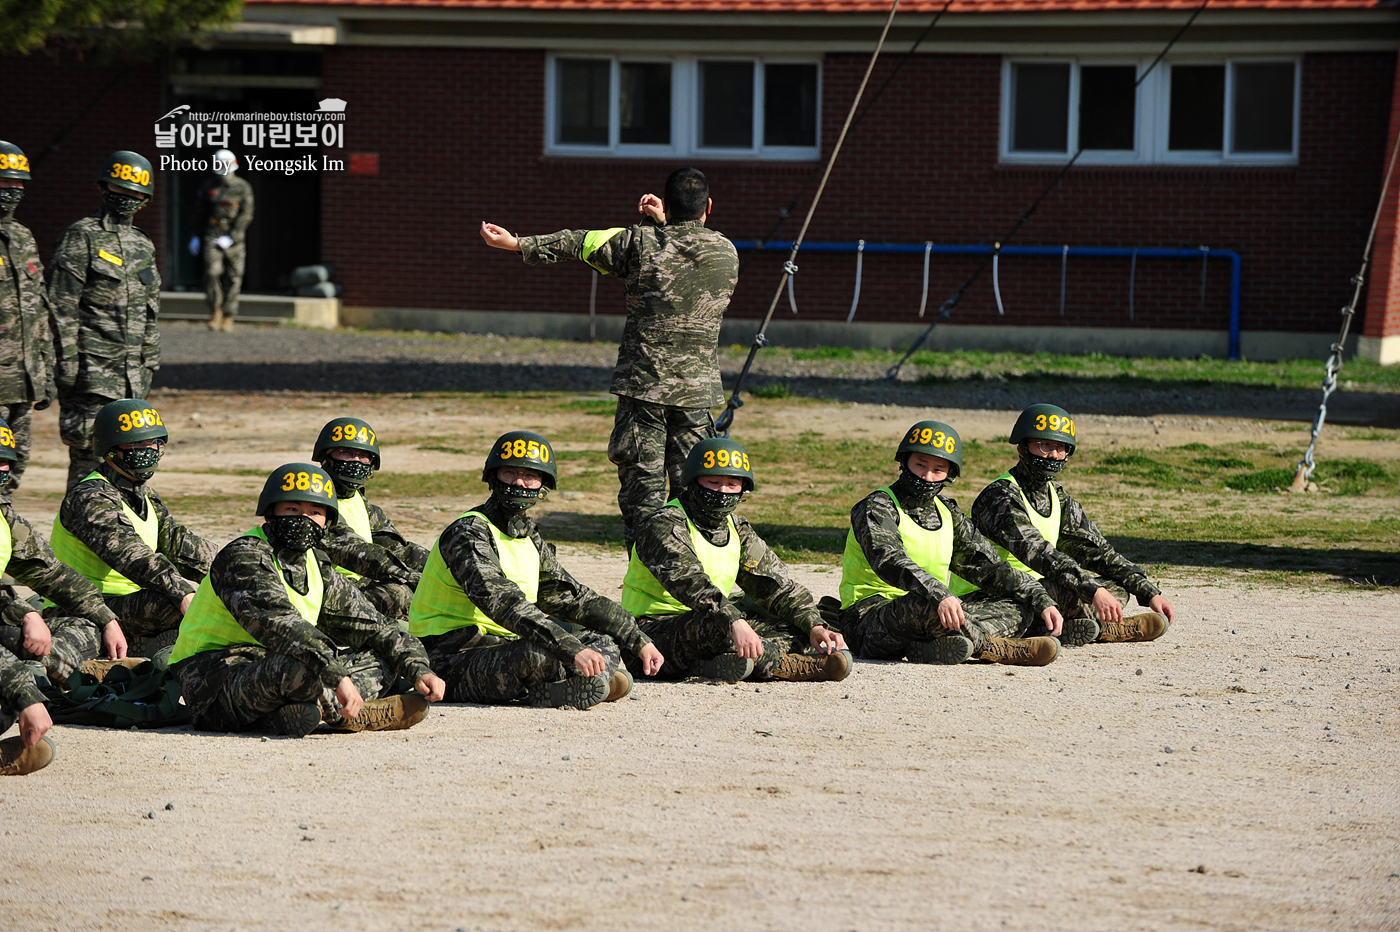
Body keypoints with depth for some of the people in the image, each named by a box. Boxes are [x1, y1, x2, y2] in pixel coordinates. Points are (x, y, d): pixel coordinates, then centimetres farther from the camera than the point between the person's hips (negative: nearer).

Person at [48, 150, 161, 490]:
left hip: (132, 373, 7)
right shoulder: (81, 237, -5)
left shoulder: (143, 246, 17)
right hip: (92, 369, -7)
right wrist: (67, 363, -15)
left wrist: (149, 364, 16)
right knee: (90, 453, -9)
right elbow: (62, 307, -9)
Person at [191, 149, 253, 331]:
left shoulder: (242, 188, -1)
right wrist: (198, 236, 17)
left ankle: (228, 317, 9)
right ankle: (215, 311, -2)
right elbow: (202, 213, 18)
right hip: (212, 235, 1)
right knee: (212, 272, -16)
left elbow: (246, 216, -6)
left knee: (232, 278, 0)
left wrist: (231, 237, -14)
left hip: (234, 236, -1)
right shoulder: (209, 186, 9)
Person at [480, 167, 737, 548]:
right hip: (696, 389, 2)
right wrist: (661, 224, 14)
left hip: (643, 384, -2)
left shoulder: (640, 242, -4)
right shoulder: (727, 253, 3)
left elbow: (578, 243, 4)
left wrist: (518, 243, 13)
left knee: (642, 482, 1)